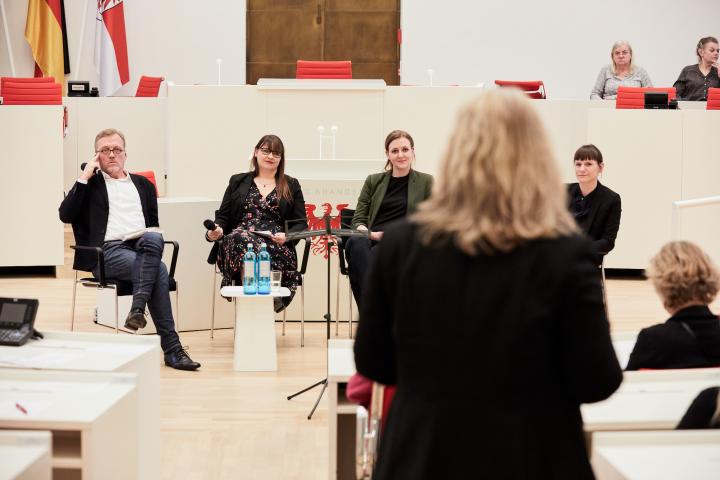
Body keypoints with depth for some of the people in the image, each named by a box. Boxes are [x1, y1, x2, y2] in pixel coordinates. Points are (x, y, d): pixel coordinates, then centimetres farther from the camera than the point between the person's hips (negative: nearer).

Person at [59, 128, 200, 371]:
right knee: (158, 269, -32)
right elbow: (65, 215, 0)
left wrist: (151, 238, 1)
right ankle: (172, 349, -33)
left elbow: (154, 224, 25)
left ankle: (137, 309, -37)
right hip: (108, 251, -3)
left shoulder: (143, 184, 26)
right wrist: (84, 177, -2)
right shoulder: (90, 184, 16)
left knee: (153, 238, -35)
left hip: (143, 247, 3)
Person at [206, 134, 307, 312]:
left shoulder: (291, 186, 21)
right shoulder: (238, 182, 24)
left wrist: (287, 236, -9)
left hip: (277, 248, -1)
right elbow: (223, 216, 19)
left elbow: (301, 223, 14)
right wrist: (215, 231, -5)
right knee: (242, 237, -38)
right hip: (237, 243, 1)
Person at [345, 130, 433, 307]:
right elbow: (359, 218, 18)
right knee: (355, 243, -37)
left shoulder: (425, 182, 16)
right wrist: (366, 232, -7)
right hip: (372, 240, 2)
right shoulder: (373, 181, 22)